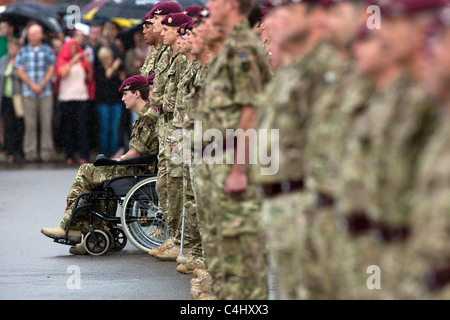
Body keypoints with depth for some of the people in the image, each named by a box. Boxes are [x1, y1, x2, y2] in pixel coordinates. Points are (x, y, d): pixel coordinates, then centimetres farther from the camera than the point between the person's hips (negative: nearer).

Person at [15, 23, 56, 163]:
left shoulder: (48, 50, 9)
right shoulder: (23, 51, 9)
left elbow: (51, 70, 3)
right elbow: (20, 71, 3)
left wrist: (41, 85, -9)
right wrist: (32, 85, -9)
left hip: (46, 92, 0)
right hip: (28, 92, 0)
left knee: (46, 123, -2)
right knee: (30, 124, -1)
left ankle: (47, 151, 2)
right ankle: (30, 152, 2)